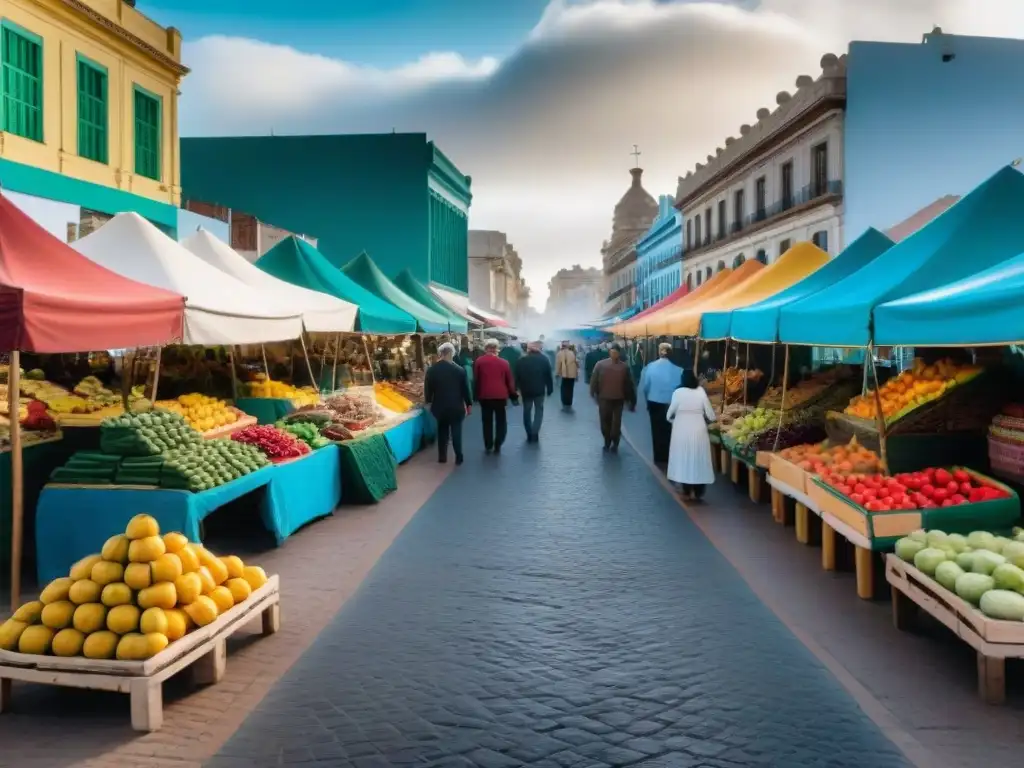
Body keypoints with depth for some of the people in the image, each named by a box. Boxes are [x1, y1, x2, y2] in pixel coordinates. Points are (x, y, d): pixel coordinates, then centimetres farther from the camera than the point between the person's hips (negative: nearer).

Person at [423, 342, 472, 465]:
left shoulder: (431, 370, -6)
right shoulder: (460, 370, -10)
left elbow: (427, 389, 1)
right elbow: (466, 389, -5)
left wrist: (428, 401, 19)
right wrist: (469, 404, 7)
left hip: (439, 406, 2)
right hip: (456, 407, -2)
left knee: (442, 430, 16)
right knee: (456, 431, 7)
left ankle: (442, 456, 18)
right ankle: (458, 457, 7)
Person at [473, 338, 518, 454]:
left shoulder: (479, 361, -2)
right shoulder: (504, 362, -2)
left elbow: (476, 380, 1)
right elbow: (510, 381, 3)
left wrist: (476, 394, 10)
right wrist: (513, 395, 13)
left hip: (485, 395, 0)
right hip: (500, 395, 0)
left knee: (487, 421, 11)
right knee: (501, 421, 11)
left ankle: (488, 446, 11)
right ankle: (497, 446, 8)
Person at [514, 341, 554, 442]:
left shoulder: (521, 361, -2)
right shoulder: (544, 359, -2)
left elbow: (517, 376, -3)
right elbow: (548, 375, -3)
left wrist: (518, 389, 3)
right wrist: (550, 388, 5)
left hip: (526, 390, 1)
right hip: (539, 390, 0)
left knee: (527, 411, 12)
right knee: (539, 410, 10)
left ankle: (529, 435, 11)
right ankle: (535, 434, -5)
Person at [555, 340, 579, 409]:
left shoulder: (559, 353, -6)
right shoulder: (573, 353, 1)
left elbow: (558, 364, -7)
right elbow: (576, 363, 5)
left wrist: (557, 373, 4)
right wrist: (577, 373, 15)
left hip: (564, 374, -2)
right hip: (572, 374, 2)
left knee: (564, 390, 4)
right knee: (570, 390, 9)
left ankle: (565, 405, 1)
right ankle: (569, 405, 14)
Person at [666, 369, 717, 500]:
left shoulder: (678, 392, -7)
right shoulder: (701, 392, -3)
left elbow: (669, 415, -3)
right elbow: (711, 416, -2)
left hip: (682, 432, -1)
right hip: (699, 431, 1)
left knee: (684, 461, 8)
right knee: (699, 461, 10)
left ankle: (687, 492, 12)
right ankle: (698, 493, 13)